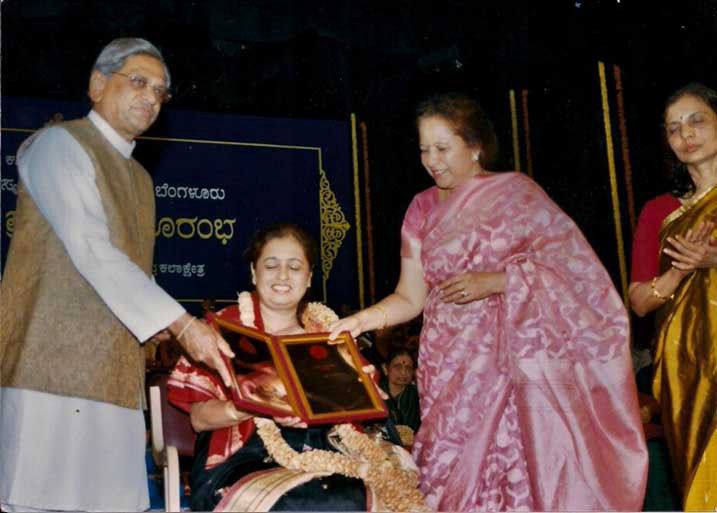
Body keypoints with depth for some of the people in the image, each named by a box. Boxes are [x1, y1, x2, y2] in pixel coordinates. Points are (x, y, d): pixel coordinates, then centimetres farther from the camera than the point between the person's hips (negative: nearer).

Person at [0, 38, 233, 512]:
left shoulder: (140, 179, 24)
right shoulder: (58, 144, 0)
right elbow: (91, 251, -12)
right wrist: (180, 325, -17)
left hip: (115, 380, 7)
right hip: (54, 370, -7)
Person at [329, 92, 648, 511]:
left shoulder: (514, 192, -1)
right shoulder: (423, 209, 11)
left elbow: (569, 263, -9)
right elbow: (410, 298, 10)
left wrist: (492, 282, -16)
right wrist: (362, 320, -7)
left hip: (510, 362, -4)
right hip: (449, 373, 4)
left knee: (518, 477, -8)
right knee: (452, 478, 1)